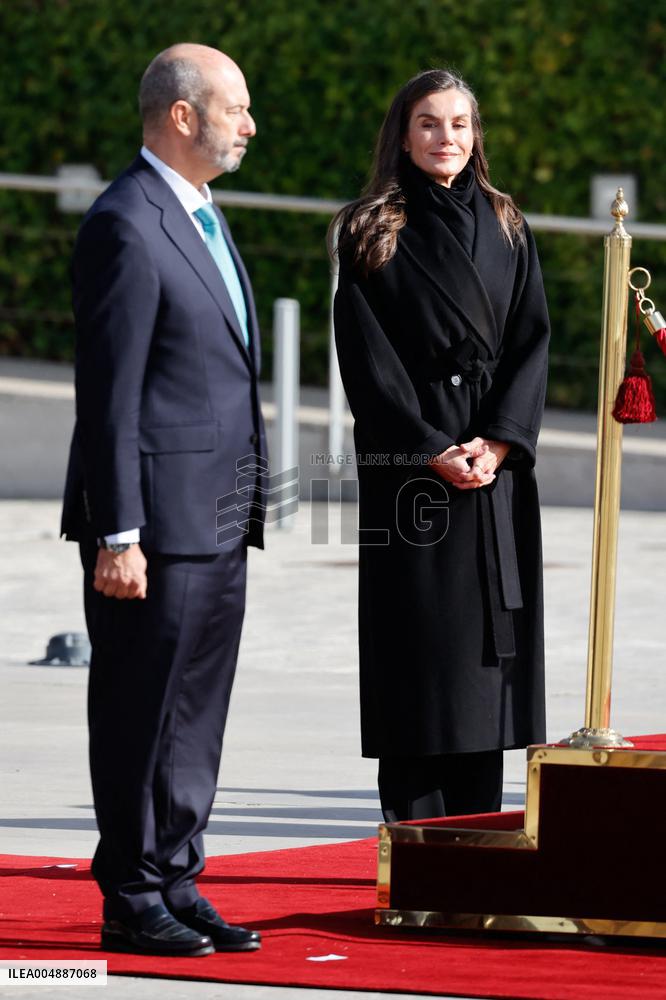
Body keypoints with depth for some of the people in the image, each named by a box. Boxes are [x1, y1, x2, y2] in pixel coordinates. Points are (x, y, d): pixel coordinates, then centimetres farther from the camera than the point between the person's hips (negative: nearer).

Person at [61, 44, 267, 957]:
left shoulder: (201, 220, 17)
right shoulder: (125, 226, -13)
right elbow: (109, 394, -17)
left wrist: (245, 507, 20)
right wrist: (116, 534, -19)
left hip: (217, 521, 9)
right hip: (158, 519, -9)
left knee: (195, 715, 12)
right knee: (141, 713, -2)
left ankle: (176, 886, 18)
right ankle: (131, 902, 4)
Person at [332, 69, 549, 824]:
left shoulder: (506, 230, 12)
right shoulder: (372, 235, 2)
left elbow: (531, 342, 5)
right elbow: (369, 358, -4)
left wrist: (499, 441, -10)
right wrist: (433, 451, -13)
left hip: (496, 462, 3)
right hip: (407, 468, -3)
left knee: (490, 645, 2)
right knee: (416, 650, -5)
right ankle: (415, 840, -3)